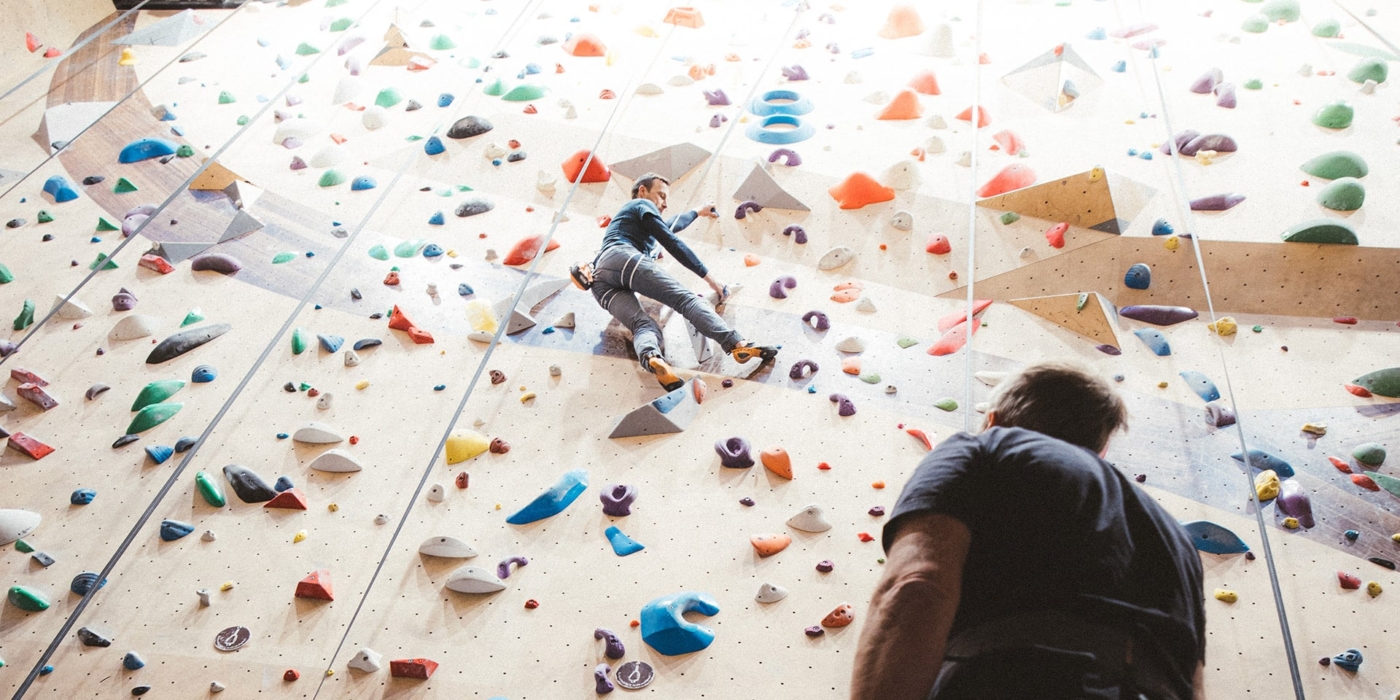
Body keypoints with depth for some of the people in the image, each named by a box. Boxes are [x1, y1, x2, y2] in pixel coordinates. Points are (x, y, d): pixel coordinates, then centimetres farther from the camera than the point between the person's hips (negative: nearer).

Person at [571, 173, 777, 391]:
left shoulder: (624, 218, 46)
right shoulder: (642, 205, 19)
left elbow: (672, 224, 62)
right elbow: (671, 242, 5)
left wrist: (697, 212, 77)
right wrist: (707, 275, 5)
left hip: (601, 285, 8)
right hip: (623, 258, -8)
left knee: (643, 325, -19)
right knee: (685, 299, -20)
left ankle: (651, 359, -55)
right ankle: (736, 343, -41)